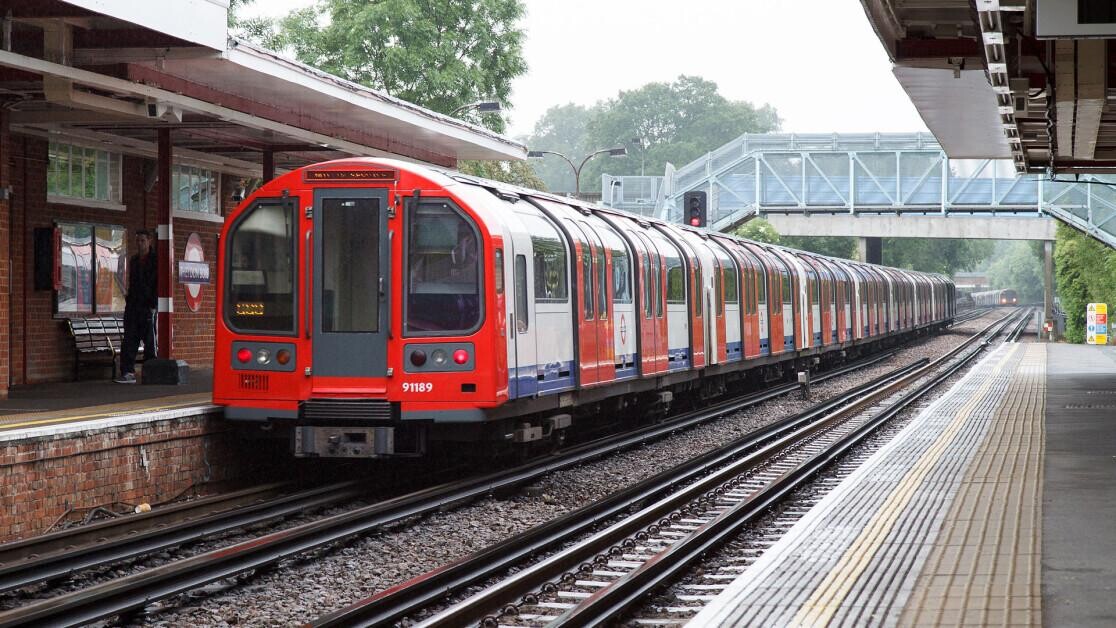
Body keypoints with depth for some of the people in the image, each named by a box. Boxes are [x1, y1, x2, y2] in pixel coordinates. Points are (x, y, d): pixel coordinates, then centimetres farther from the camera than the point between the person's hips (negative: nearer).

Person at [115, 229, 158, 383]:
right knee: (129, 341, -1)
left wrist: (153, 304, -14)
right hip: (133, 307, 6)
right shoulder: (133, 260, 16)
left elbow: (158, 284, -7)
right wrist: (128, 300, 14)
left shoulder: (156, 260, -4)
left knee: (150, 342, -1)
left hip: (148, 307, -6)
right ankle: (128, 373, -2)